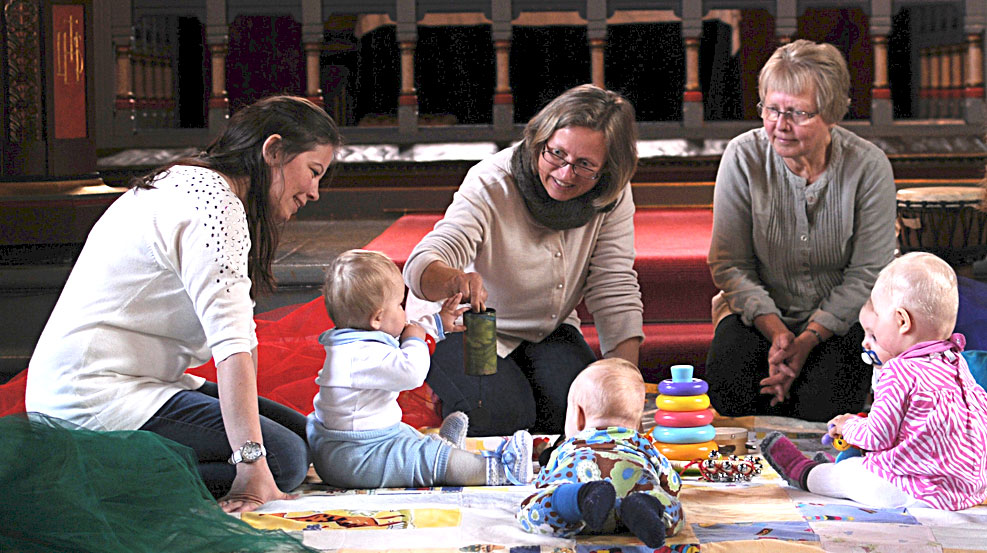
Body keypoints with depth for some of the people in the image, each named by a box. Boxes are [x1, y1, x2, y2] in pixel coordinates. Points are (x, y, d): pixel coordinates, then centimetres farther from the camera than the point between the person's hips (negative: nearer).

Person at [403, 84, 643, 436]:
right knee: (504, 415, -26)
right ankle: (452, 388, 9)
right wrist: (456, 280, -62)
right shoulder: (490, 185, -26)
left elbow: (615, 289, -13)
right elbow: (422, 264, -37)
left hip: (546, 331, 4)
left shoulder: (613, 195, -15)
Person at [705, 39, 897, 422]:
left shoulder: (868, 166, -13)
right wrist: (776, 333, -21)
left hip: (839, 318, -1)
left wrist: (808, 340, -20)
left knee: (822, 405, -25)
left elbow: (867, 274, -11)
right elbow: (730, 264, -8)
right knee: (731, 395, -23)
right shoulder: (743, 157, -11)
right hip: (759, 312, 1)